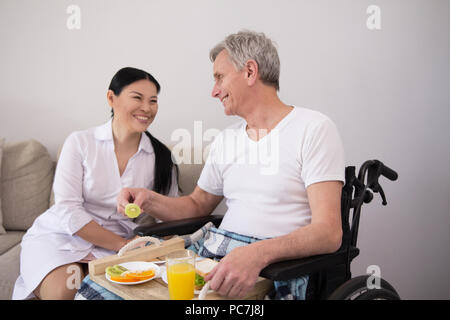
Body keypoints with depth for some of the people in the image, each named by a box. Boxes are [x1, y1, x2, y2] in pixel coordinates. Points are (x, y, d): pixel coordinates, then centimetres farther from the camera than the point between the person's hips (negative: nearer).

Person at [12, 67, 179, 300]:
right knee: (65, 290, -27)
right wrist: (122, 244, -13)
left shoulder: (162, 158, 1)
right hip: (59, 237, -1)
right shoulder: (80, 143, -4)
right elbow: (68, 211, -10)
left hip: (116, 244, 1)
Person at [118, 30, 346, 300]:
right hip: (219, 255, 6)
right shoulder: (225, 139, 16)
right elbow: (197, 206, 24)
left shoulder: (314, 128, -5)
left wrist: (259, 254, -31)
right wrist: (149, 200, 4)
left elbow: (329, 233, -14)